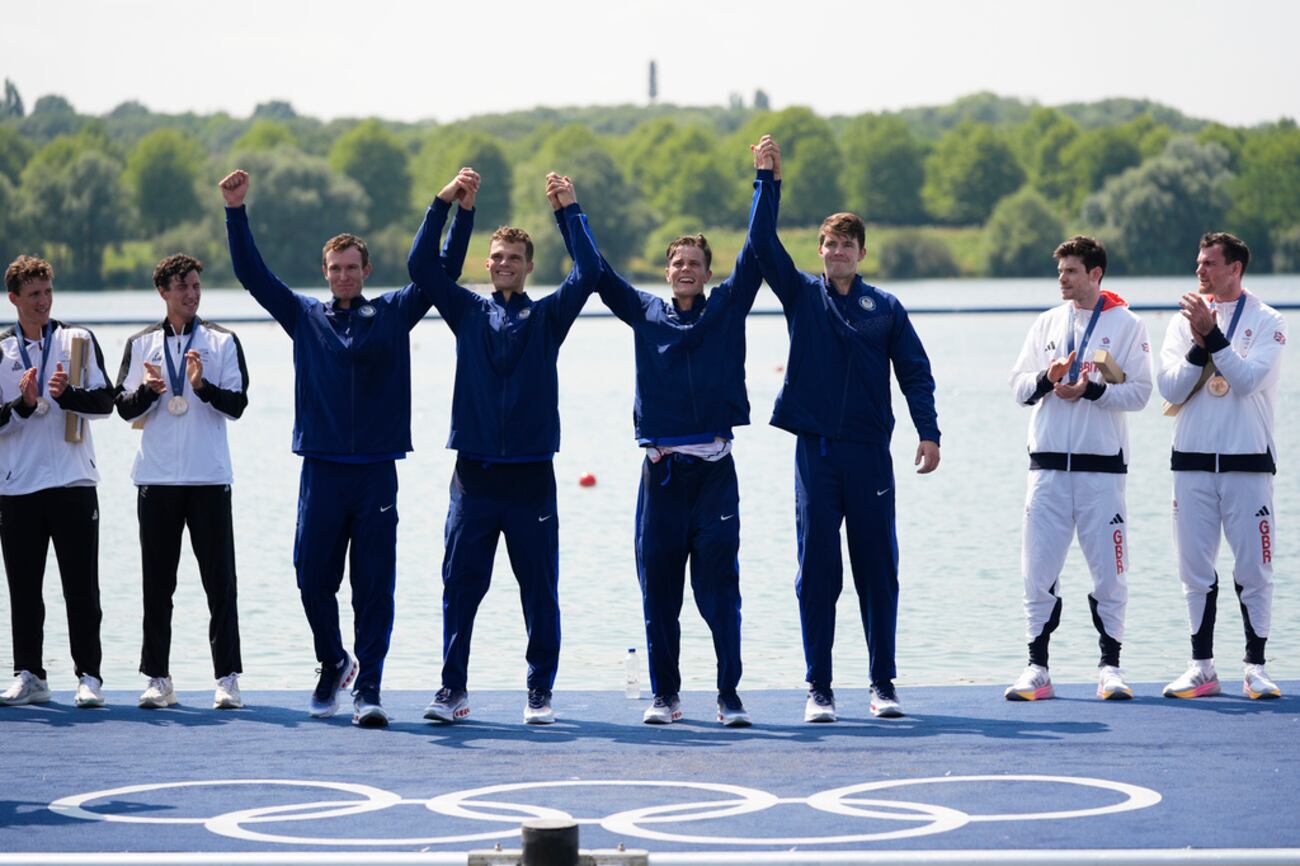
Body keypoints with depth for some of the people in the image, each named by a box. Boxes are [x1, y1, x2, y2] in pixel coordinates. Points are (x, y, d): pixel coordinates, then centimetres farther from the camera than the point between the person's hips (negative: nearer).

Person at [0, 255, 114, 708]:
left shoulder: (79, 340, 6)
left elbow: (104, 400, 0)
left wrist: (68, 395, -16)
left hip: (74, 482, -1)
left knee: (81, 586, -2)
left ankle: (89, 676, 1)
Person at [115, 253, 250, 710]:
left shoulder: (222, 342, 4)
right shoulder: (141, 344, 10)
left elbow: (236, 405, -2)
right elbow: (124, 408, 8)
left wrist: (202, 385, -18)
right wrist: (148, 392, -12)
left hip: (209, 479, -2)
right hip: (156, 480, 2)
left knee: (220, 582, -4)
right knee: (157, 583, 5)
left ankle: (227, 678, -3)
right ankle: (157, 678, 10)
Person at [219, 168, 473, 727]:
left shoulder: (393, 314, 8)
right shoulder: (305, 317, 10)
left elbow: (443, 271, 7)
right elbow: (251, 273, 7)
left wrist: (463, 213, -3)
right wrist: (236, 212, -2)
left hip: (377, 471, -1)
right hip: (322, 470, 1)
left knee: (374, 588, -3)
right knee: (313, 578, 4)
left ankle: (368, 690, -2)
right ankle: (333, 664, 28)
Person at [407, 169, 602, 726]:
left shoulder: (547, 318, 8)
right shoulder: (469, 312, 11)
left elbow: (587, 273, -5)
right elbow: (420, 266, 2)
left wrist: (570, 210, -5)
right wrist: (444, 202, -4)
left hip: (530, 475, -1)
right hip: (474, 475, 1)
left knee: (539, 590, 2)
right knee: (460, 586, 0)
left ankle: (540, 693, 9)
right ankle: (453, 689, 7)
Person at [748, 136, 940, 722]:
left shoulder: (885, 308, 7)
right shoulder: (802, 296, 8)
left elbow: (915, 372, 4)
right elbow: (763, 244, -3)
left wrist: (928, 432, -8)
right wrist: (768, 180, -11)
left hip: (869, 453, 0)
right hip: (815, 450, 0)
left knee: (877, 569, 2)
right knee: (817, 570, -1)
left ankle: (883, 683, 9)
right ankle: (819, 689, 3)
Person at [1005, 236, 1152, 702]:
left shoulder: (1126, 325, 1)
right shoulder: (1047, 323, 13)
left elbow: (1139, 392, -6)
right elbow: (1018, 386, 9)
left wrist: (1091, 389, -18)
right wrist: (1046, 378, -11)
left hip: (1102, 465, -3)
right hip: (1048, 466, 3)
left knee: (1108, 571, 0)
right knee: (1038, 571, 2)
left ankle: (1110, 666, 8)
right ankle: (1037, 668, 7)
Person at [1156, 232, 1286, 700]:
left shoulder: (1266, 322, 1)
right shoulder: (1183, 322, 9)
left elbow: (1248, 380, -14)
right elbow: (1171, 389, -1)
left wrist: (1212, 334, -18)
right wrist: (1200, 343, -13)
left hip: (1248, 460, -3)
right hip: (1192, 460, 3)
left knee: (1253, 567, -2)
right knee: (1195, 569, 4)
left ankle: (1256, 667, 5)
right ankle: (1202, 667, 11)